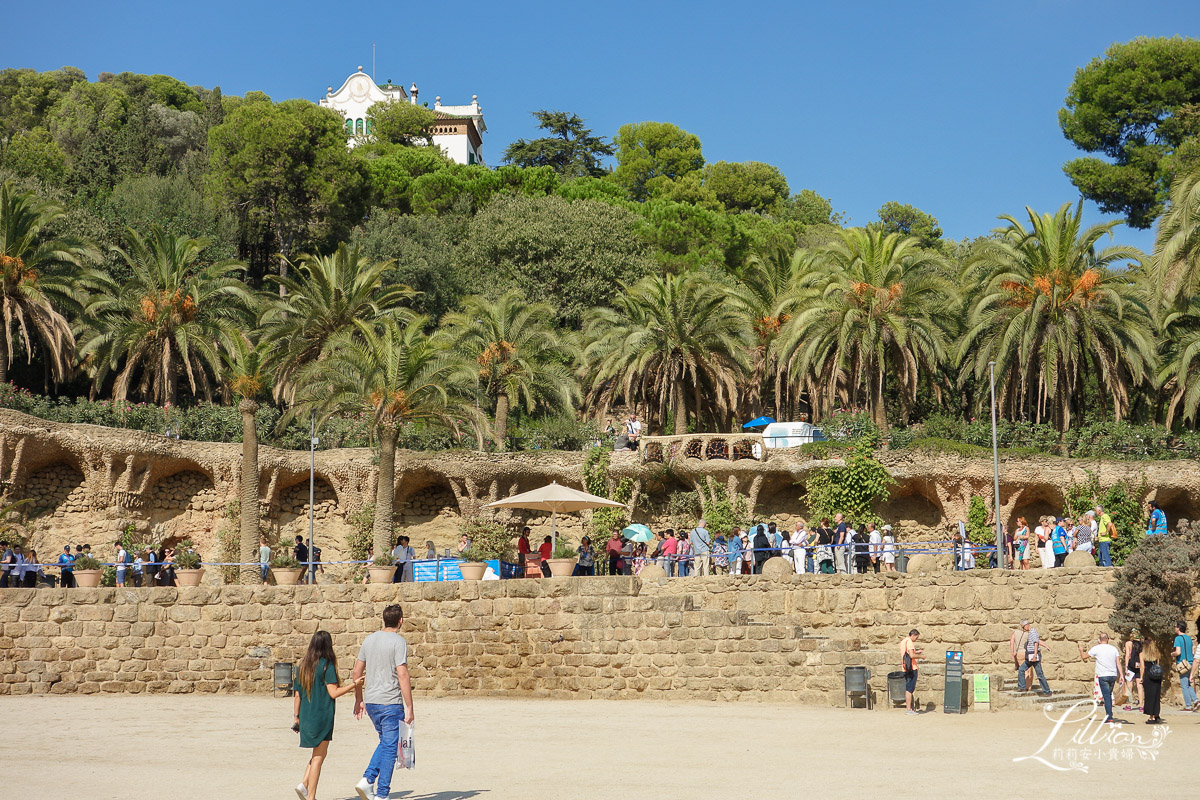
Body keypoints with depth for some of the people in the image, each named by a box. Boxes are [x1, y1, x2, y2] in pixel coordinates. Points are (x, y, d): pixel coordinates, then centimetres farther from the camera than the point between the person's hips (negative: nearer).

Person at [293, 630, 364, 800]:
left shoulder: (303, 666, 8)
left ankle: (304, 784, 3)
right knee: (319, 756, 1)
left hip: (306, 716, 7)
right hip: (322, 716, -7)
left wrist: (296, 717, 17)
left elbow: (297, 695, 10)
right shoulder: (327, 665, -11)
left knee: (318, 753, 19)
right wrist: (353, 685, -3)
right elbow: (333, 692, -14)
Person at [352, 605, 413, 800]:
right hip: (391, 703, -7)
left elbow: (357, 671, 13)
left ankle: (367, 779, 5)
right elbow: (403, 676, -17)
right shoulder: (398, 642, -11)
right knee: (390, 747, 2)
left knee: (385, 742, 21)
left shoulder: (369, 639, 10)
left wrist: (359, 700, 22)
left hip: (371, 702, 7)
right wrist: (409, 707, -14)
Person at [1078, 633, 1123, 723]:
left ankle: (1109, 717, -11)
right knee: (1109, 695, 18)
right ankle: (1109, 714, 23)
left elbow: (1084, 657, 5)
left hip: (1103, 676, -4)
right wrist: (1121, 675, 3)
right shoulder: (1114, 649, 8)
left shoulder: (1096, 649, -3)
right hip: (1113, 675, 4)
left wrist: (1081, 650, 25)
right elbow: (1118, 662, 3)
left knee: (1106, 696, -6)